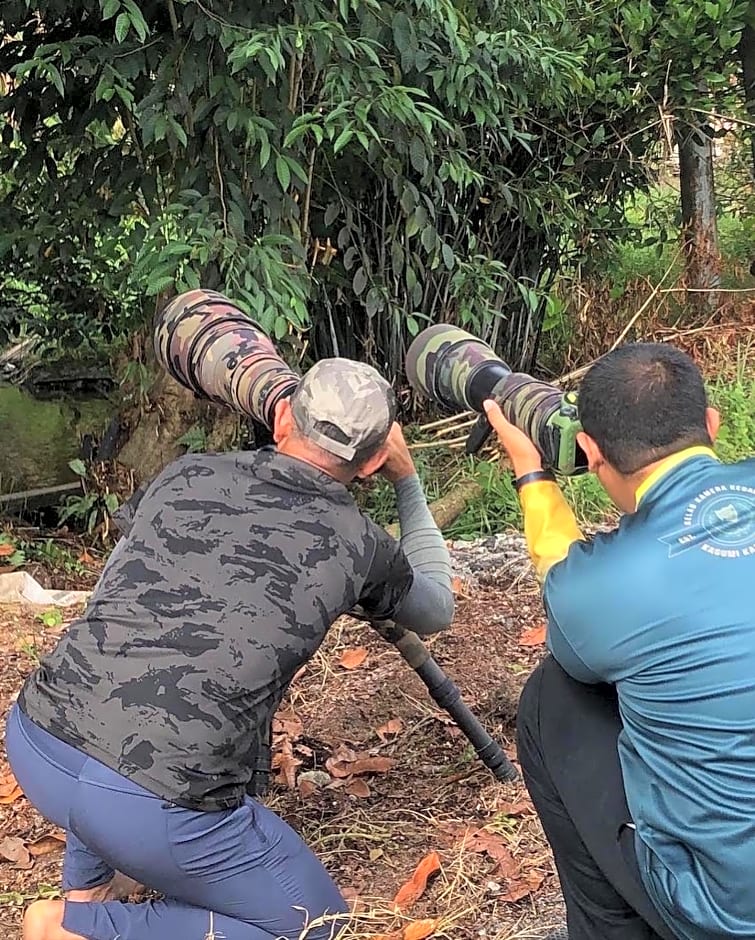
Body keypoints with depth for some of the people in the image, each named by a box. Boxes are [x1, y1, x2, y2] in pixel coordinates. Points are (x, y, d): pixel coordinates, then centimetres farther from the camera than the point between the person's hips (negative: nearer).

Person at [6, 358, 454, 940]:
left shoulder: (186, 474, 12)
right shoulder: (358, 545, 6)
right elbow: (436, 609, 29)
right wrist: (408, 480, 37)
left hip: (33, 744, 5)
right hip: (151, 809, -5)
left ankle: (85, 889, 31)